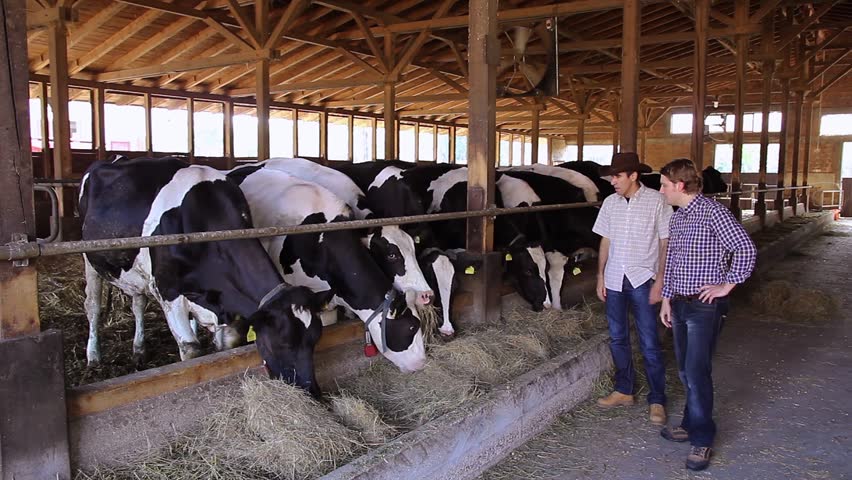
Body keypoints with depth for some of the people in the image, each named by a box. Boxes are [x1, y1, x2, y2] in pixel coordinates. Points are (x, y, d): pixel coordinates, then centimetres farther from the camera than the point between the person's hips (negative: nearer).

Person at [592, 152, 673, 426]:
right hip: (614, 280, 5)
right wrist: (600, 276, 7)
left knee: (649, 343, 0)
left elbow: (665, 242, -5)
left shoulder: (656, 201, -7)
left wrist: (659, 280, -9)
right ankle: (624, 391, 27)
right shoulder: (610, 203, 6)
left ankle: (657, 401, 11)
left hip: (642, 280, -5)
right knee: (618, 339, 13)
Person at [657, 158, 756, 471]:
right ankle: (692, 425, 30)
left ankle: (702, 440, 5)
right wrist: (666, 299, 18)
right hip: (680, 304, 8)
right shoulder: (677, 217, 12)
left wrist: (727, 285, -14)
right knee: (685, 371, 15)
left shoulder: (712, 212, -14)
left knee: (697, 373, -7)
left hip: (705, 307, -8)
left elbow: (746, 249, -20)